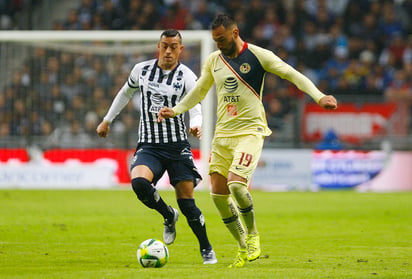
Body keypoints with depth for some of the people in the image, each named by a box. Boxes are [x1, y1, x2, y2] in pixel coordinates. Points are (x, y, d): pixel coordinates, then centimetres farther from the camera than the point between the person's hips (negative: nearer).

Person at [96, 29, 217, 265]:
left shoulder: (186, 77, -5)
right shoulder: (142, 69, 5)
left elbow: (196, 109, -15)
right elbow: (126, 93, 23)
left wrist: (196, 125, -37)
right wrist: (107, 120, 28)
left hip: (178, 147, -2)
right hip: (149, 145, 2)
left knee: (187, 202, -5)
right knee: (138, 182, -28)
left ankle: (207, 249, 15)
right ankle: (168, 216, 1)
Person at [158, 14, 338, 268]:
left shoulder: (258, 56, -6)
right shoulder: (213, 61, 11)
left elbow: (293, 75, -7)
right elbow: (199, 92, 25)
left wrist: (319, 97, -19)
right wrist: (175, 111, 14)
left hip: (250, 131, -6)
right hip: (222, 133, 6)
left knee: (236, 184, -24)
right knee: (218, 193, -1)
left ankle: (253, 235, 0)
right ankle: (243, 247, 14)